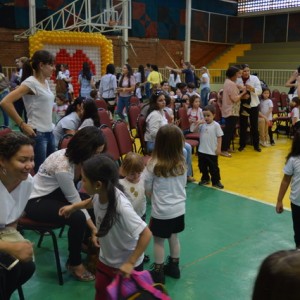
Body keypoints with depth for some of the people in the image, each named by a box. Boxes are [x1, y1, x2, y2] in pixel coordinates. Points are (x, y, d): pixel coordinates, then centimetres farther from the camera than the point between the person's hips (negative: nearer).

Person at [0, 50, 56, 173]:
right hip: (37, 134, -8)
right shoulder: (30, 82, -13)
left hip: (49, 132, 9)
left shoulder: (45, 82, 11)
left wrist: (49, 122, 13)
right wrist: (22, 125, -18)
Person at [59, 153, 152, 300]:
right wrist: (73, 207, 7)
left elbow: (146, 234, -35)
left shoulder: (121, 207, -38)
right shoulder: (100, 194, -17)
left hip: (126, 264, -6)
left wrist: (130, 263, -30)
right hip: (106, 258, 7)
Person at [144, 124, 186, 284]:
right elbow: (182, 185, 5)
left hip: (161, 211, -5)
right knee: (174, 238, 21)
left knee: (159, 242, 12)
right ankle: (174, 267, 38)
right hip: (179, 209, 5)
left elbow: (148, 189, -8)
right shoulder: (181, 163, -8)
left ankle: (158, 273, 25)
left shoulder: (154, 164, -20)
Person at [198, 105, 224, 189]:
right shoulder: (202, 125, 1)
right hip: (202, 151, 4)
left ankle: (216, 181, 19)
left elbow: (219, 137, -8)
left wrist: (219, 148, -10)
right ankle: (205, 179, 35)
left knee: (214, 167, 6)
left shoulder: (216, 125, -10)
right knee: (202, 166, 17)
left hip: (212, 151, -4)